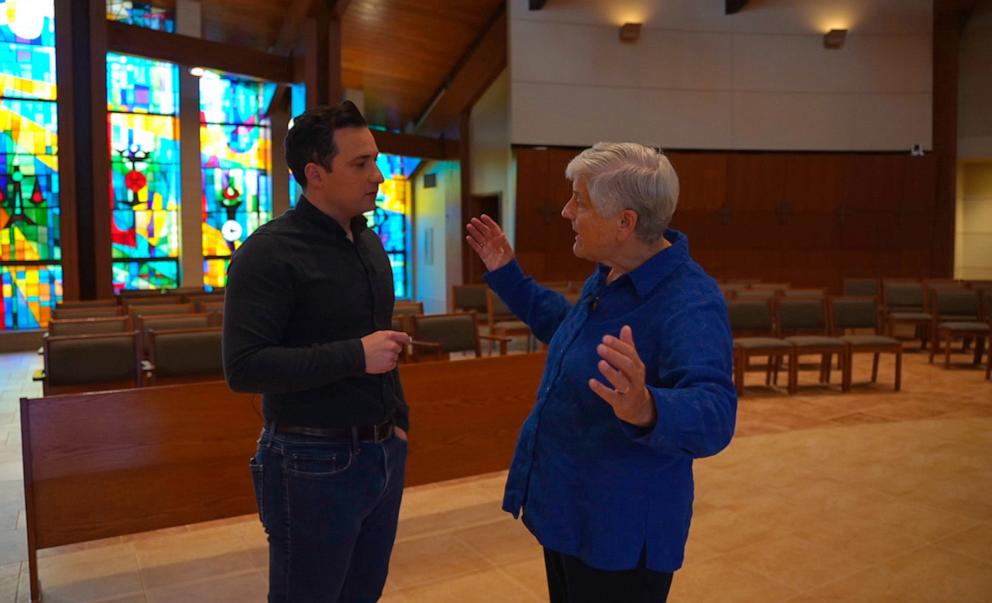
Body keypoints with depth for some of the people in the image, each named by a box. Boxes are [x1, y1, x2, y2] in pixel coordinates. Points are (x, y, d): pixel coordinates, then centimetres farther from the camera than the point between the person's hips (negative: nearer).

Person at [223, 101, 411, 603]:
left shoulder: (369, 243, 9)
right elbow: (243, 367, -23)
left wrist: (397, 417, 15)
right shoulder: (269, 252, -16)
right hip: (315, 463, -7)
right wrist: (356, 356, -25)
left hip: (384, 453, 7)